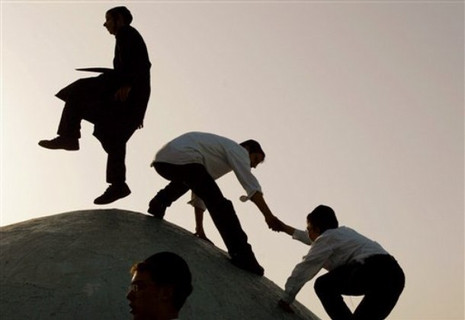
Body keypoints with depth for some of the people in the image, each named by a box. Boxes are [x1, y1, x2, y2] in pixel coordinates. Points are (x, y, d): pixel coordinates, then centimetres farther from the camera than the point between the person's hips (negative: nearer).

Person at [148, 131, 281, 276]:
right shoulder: (237, 150, 12)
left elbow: (199, 196, 36)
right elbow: (250, 183, -4)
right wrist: (268, 216, -9)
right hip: (182, 159, -9)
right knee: (218, 203, -13)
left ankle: (159, 202, 20)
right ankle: (242, 256, -21)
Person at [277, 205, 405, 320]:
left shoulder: (326, 239, 8)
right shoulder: (343, 232, 32)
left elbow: (304, 269, 8)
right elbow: (313, 239, 50)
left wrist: (286, 299, 13)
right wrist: (287, 229, 60)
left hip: (373, 269, -9)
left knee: (323, 285, 3)